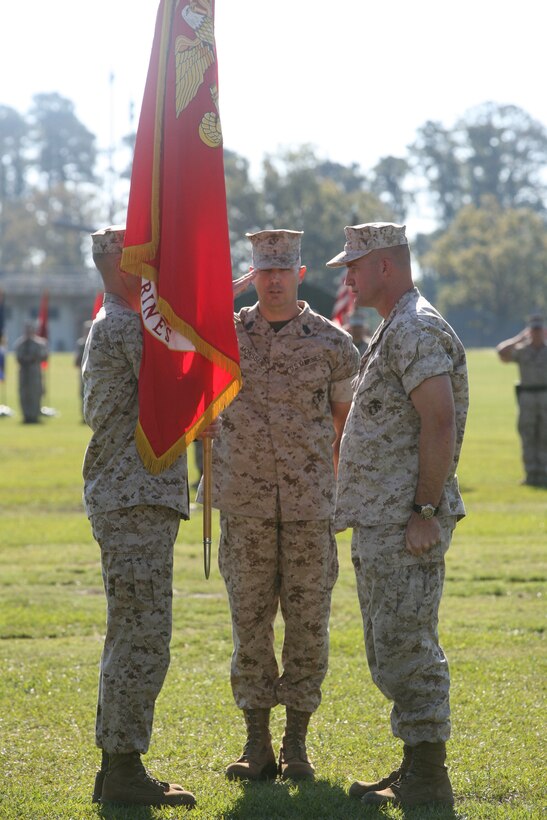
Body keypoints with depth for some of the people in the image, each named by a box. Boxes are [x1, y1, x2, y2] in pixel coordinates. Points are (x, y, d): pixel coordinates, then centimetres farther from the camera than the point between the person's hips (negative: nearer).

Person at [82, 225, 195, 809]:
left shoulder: (110, 325, 20)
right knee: (142, 638, -9)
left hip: (127, 502, 11)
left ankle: (116, 768, 18)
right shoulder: (128, 327, -13)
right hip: (136, 502, -11)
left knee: (131, 637, 14)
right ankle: (124, 770, -6)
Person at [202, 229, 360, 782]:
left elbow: (347, 421, 9)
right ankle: (256, 746, 12)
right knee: (249, 619, 4)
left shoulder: (331, 343, 2)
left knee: (308, 621, 2)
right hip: (245, 507, 1)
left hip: (311, 507, -1)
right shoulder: (226, 336, 5)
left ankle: (297, 746, 13)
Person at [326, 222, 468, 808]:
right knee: (390, 650, 14)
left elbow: (439, 421, -22)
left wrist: (426, 511, -24)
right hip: (378, 520, 11)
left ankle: (427, 780, -4)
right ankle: (414, 770, 20)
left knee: (406, 649, -9)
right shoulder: (392, 332, 19)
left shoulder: (417, 330, -14)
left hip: (406, 522, -11)